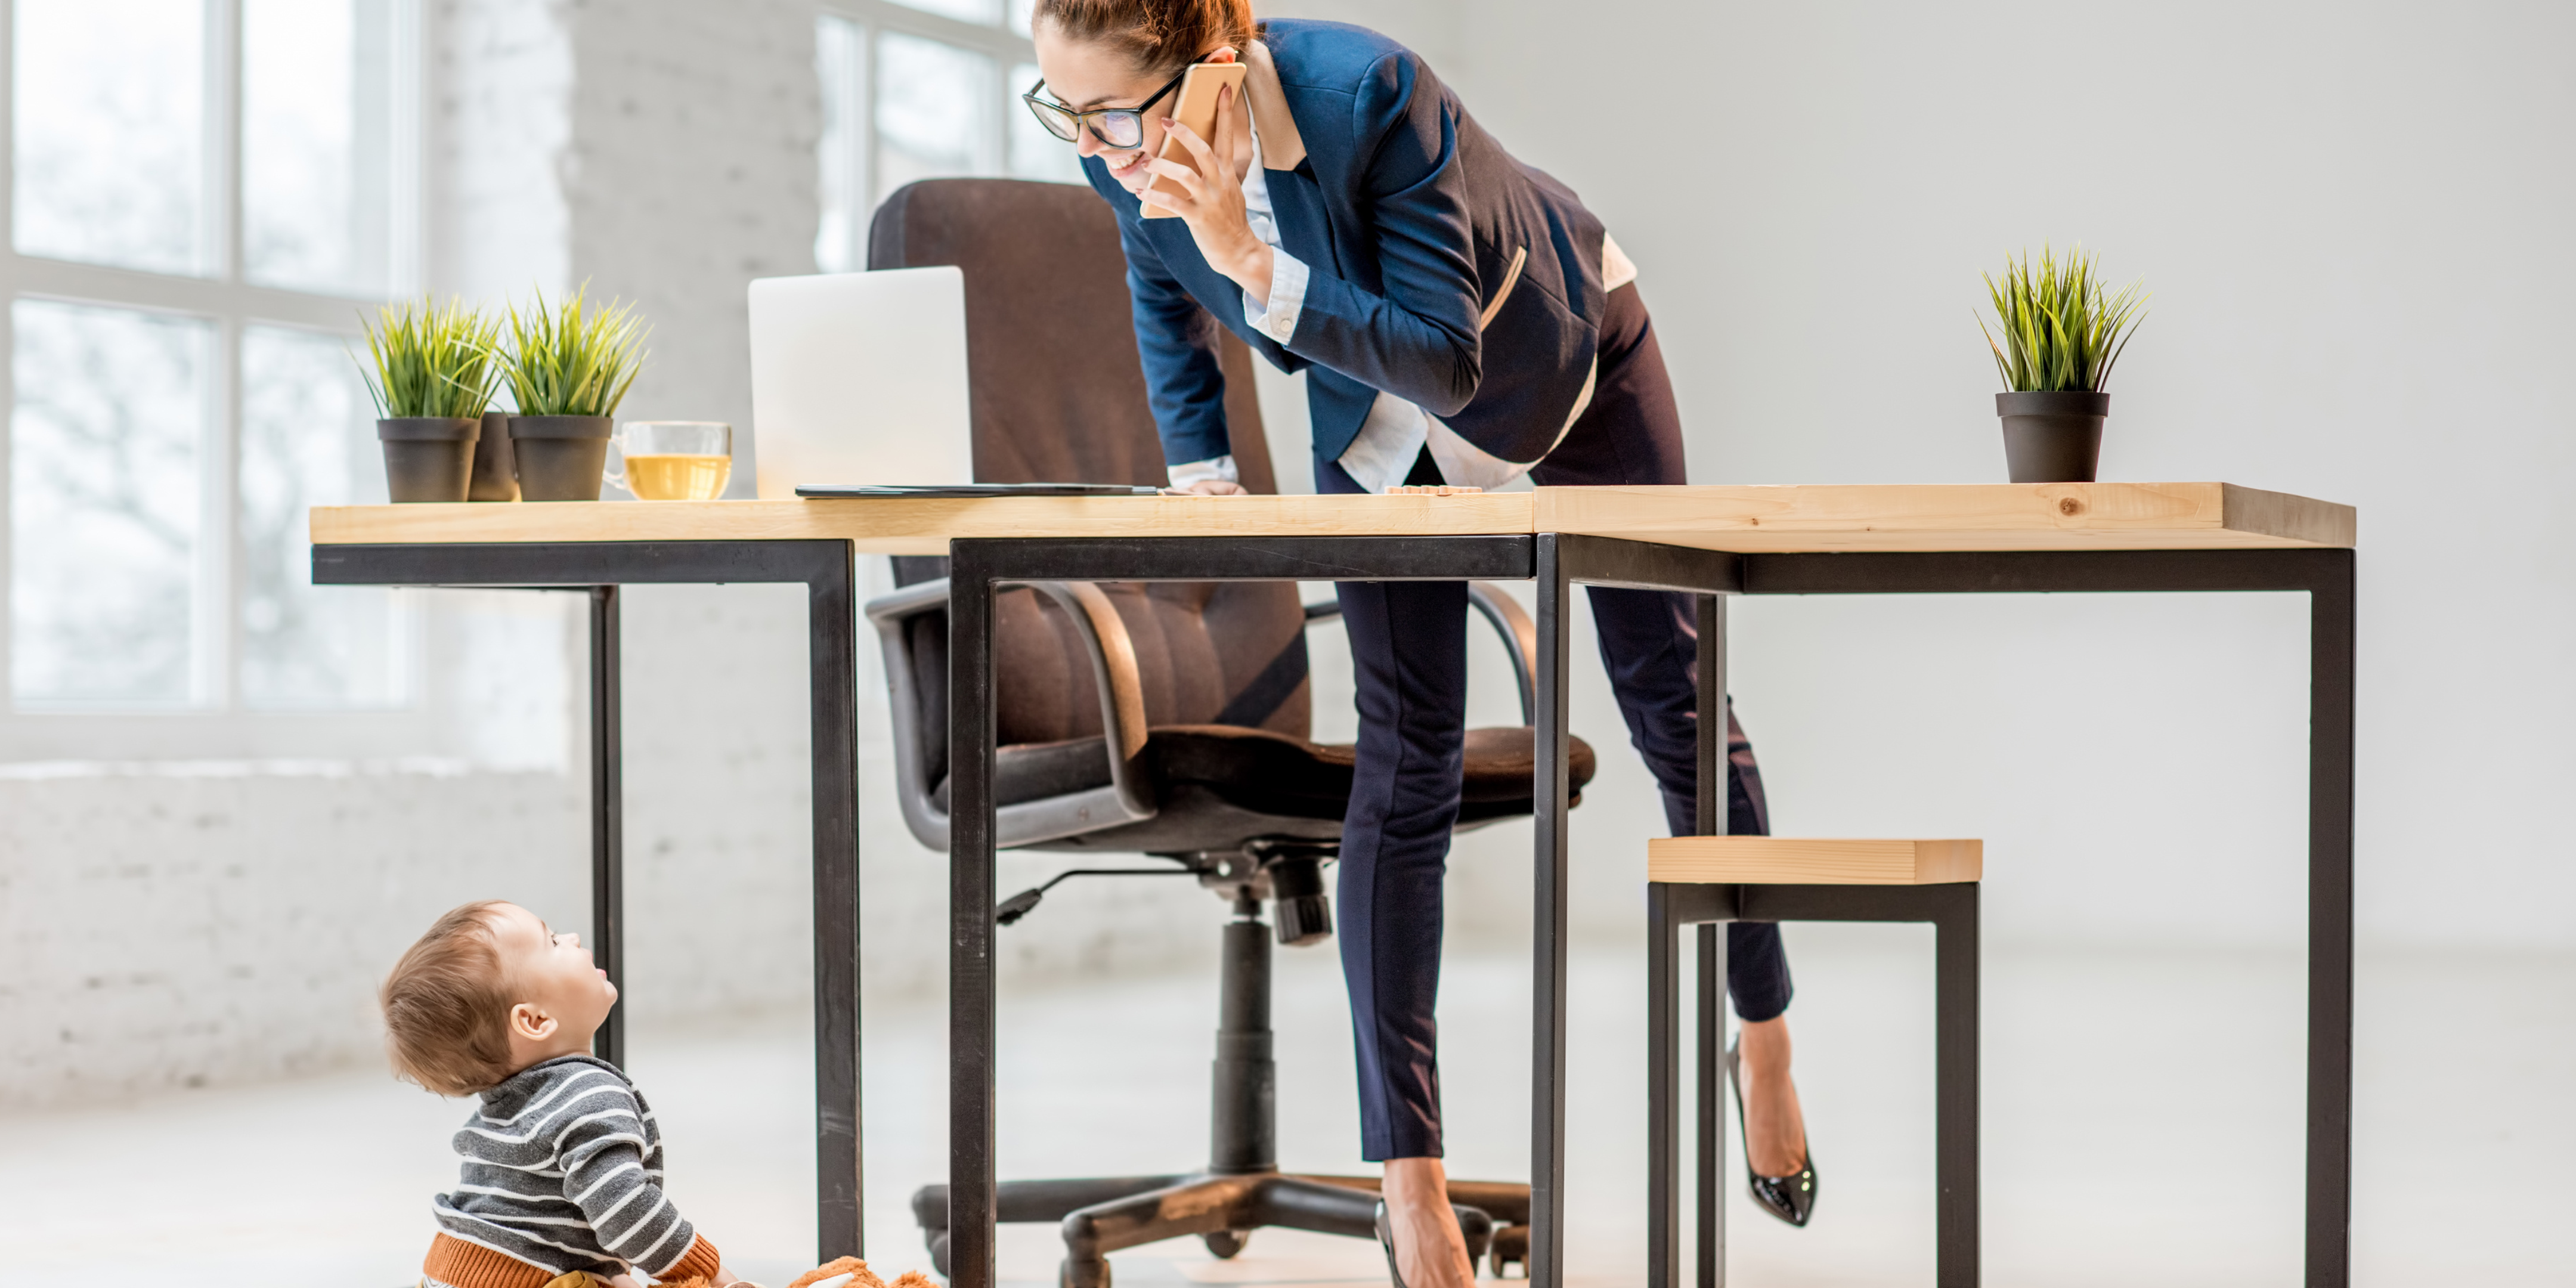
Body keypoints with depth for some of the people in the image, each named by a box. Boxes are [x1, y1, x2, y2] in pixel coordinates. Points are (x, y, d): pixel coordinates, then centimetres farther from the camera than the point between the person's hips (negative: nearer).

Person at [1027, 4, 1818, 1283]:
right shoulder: (1130, 153, -24)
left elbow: (1448, 360, -40)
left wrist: (1255, 265, -49)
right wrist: (1200, 472, -3)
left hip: (1563, 354, -3)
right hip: (1377, 422, 3)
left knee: (1670, 699, 7)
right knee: (1406, 758, -7)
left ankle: (1764, 1039, 30)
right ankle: (1405, 1172, -7)